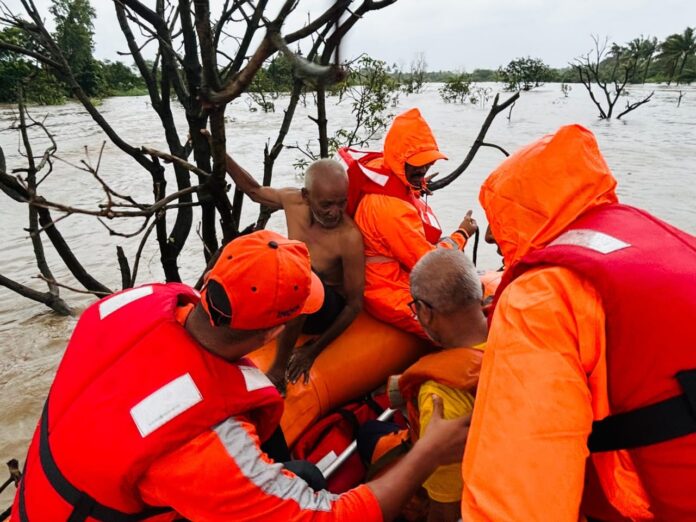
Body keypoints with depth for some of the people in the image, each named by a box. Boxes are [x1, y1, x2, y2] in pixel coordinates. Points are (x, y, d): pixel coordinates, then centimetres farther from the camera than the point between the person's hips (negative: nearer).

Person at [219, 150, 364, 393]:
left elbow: (355, 304, -19)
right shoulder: (292, 200, -12)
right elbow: (254, 190, 11)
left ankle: (279, 369, -26)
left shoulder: (349, 237, -27)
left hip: (330, 311, -6)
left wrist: (315, 349, -21)